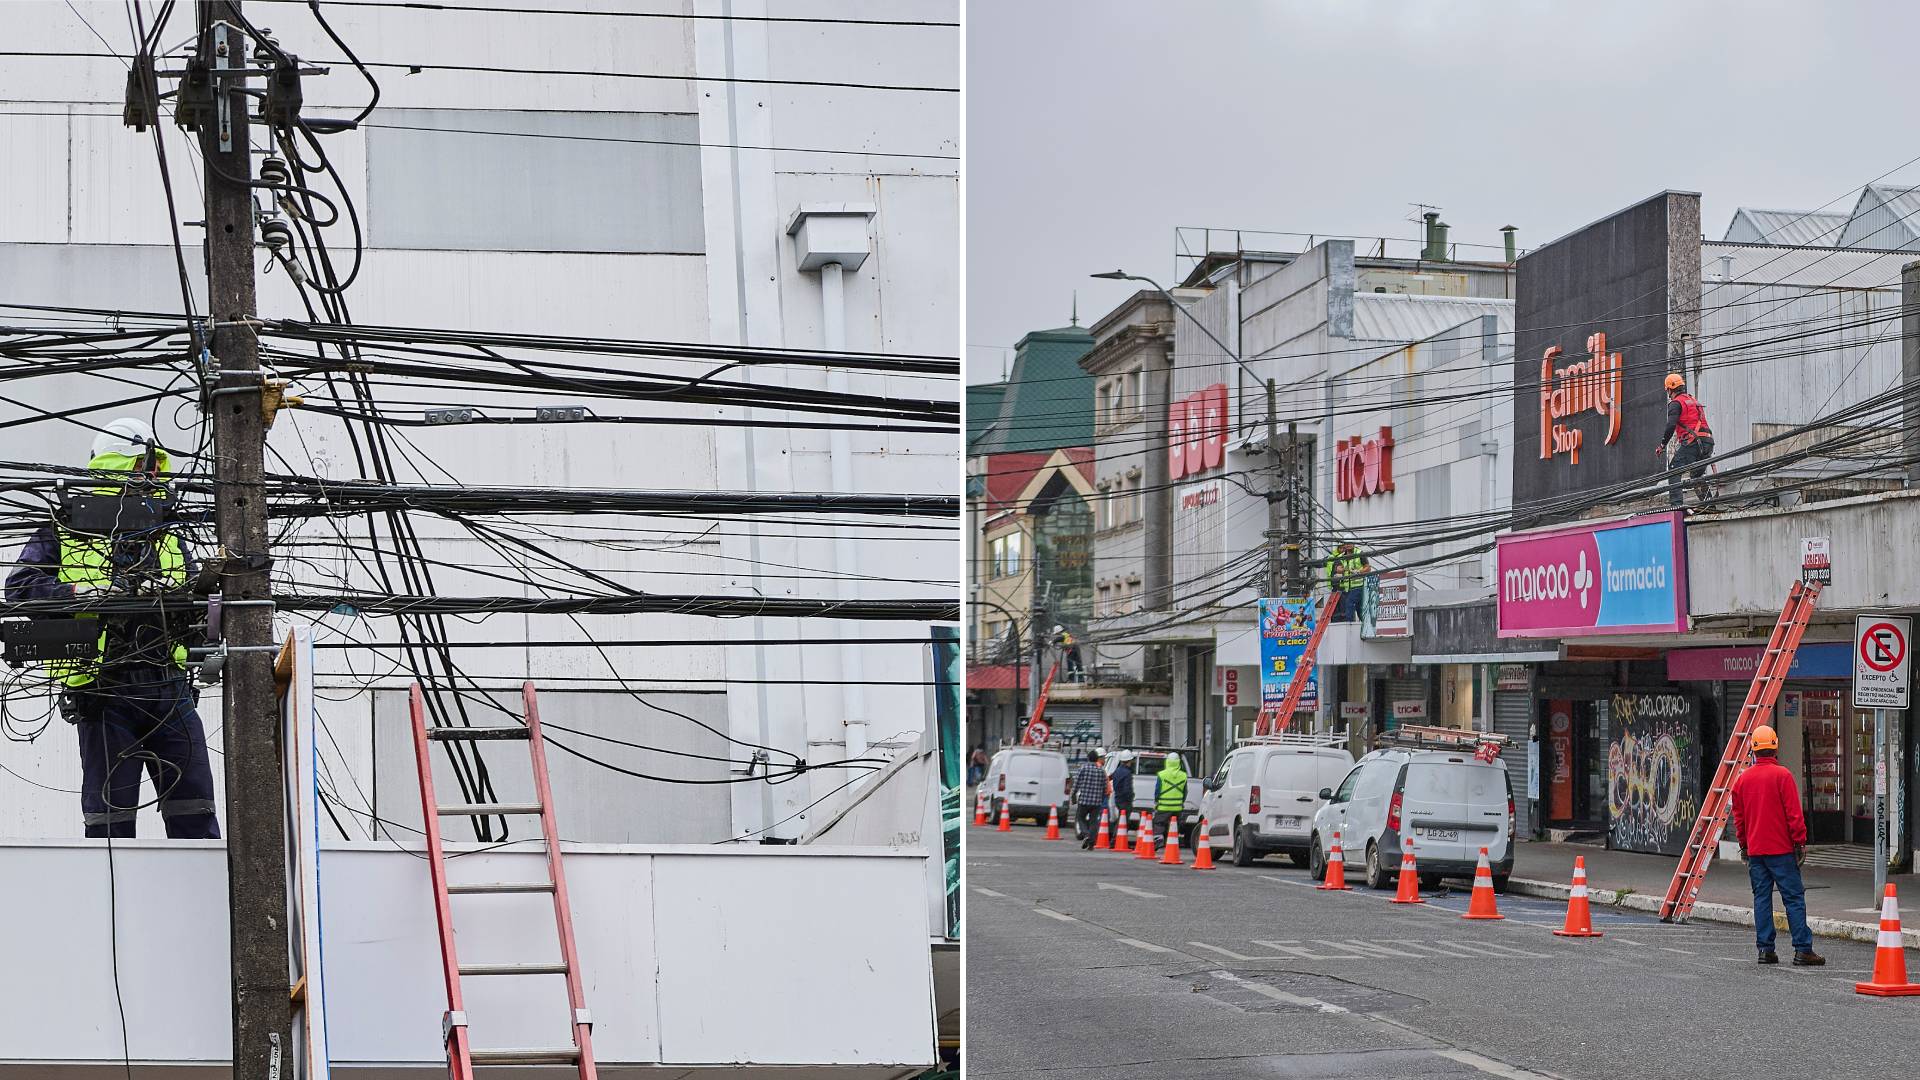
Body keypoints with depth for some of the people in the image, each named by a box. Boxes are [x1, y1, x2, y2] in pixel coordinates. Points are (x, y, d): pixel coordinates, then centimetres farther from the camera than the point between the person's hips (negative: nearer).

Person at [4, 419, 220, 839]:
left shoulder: (168, 536, 21)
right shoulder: (65, 529, 7)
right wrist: (81, 592, -17)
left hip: (167, 685, 4)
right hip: (103, 689, -4)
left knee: (194, 806, 0)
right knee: (110, 812, 0)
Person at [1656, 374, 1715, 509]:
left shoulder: (1676, 403, 0)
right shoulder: (1694, 401, 26)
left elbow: (1671, 425, -14)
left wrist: (1663, 444, -8)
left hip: (1692, 442, -8)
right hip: (1708, 441, 8)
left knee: (1674, 472, -8)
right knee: (1697, 474, 22)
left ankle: (1677, 503, -22)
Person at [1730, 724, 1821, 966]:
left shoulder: (1743, 778, 7)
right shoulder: (1782, 775, -8)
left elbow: (1738, 817, 13)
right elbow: (1794, 813, -11)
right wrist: (1800, 842, -4)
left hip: (1755, 849, 5)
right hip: (1781, 848, -5)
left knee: (1761, 898, 7)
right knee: (1794, 897, -3)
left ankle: (1765, 949, 5)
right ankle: (1802, 950, -6)